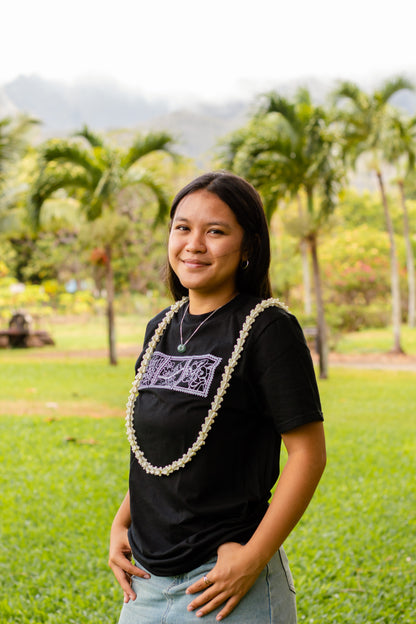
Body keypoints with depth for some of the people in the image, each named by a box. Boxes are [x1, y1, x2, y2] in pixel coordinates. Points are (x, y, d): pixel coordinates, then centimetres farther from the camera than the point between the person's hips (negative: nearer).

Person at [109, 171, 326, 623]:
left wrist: (252, 558, -18)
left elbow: (308, 453, -14)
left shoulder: (269, 328, -12)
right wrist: (121, 525, 6)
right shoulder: (161, 328, 7)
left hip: (223, 577, -6)